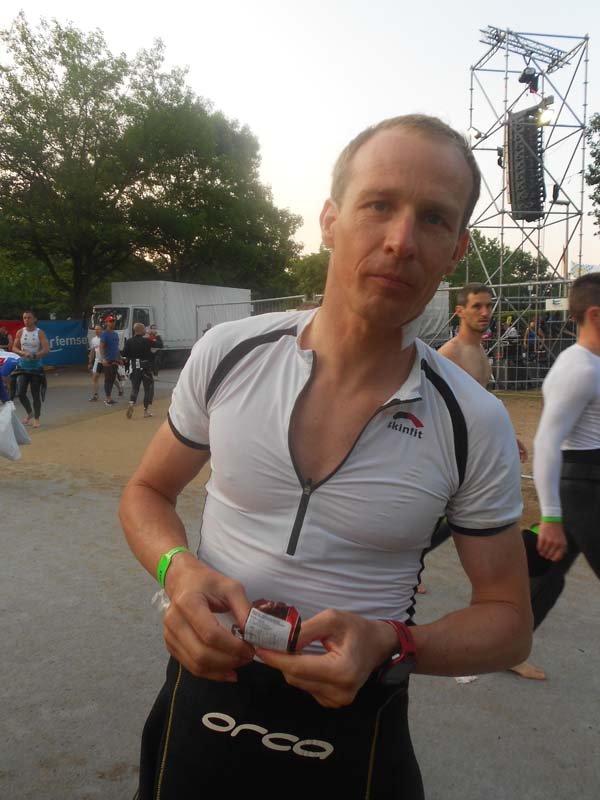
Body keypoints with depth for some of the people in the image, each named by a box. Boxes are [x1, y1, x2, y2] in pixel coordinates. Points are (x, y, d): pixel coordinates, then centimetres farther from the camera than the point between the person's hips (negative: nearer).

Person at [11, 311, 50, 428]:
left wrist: (34, 355, -26)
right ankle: (29, 412, 21)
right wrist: (23, 353, -17)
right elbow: (14, 348, 3)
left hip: (36, 367, -2)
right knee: (20, 393, -4)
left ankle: (36, 419, 13)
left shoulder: (40, 333, -6)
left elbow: (46, 350, -14)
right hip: (23, 366, 2)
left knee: (36, 394, 2)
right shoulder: (20, 332, 3)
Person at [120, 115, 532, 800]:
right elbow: (146, 493, 3)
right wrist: (179, 570, -19)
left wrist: (389, 643, -24)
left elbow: (507, 621, -4)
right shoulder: (226, 354, -11)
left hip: (355, 732, -1)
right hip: (201, 700, 2)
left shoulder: (476, 426, -15)